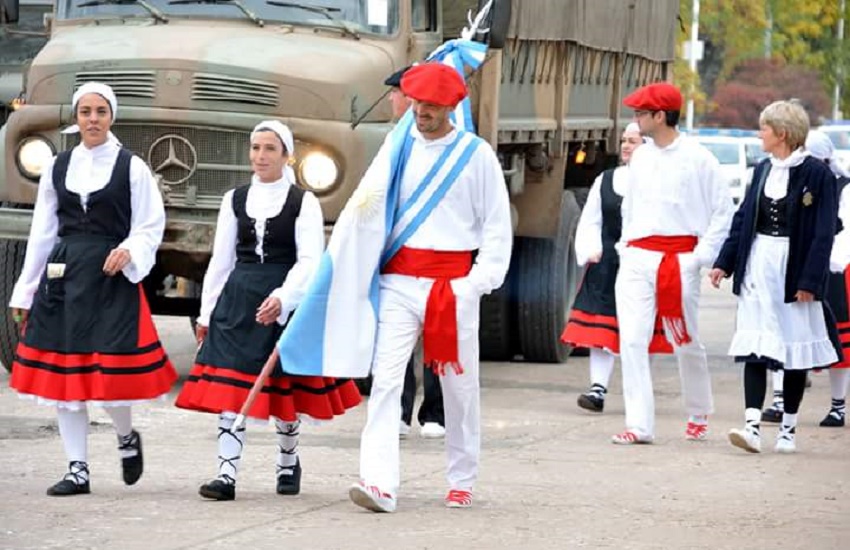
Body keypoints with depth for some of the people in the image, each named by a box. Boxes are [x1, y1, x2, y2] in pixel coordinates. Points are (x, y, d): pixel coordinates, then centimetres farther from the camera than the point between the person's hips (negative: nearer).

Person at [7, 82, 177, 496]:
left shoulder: (132, 167, 1)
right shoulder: (58, 167, 10)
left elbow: (150, 227, 2)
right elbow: (42, 232, 13)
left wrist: (128, 251, -19)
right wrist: (25, 291, 13)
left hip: (111, 277, -4)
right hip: (63, 275, 4)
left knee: (110, 375, -9)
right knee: (64, 373, 3)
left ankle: (126, 436, 22)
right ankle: (77, 470, 10)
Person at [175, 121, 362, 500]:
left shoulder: (303, 202, 0)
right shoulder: (235, 200, 10)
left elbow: (310, 260, -8)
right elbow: (221, 259, 13)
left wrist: (281, 298, -23)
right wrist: (207, 312, 10)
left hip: (286, 301, -2)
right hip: (238, 299, 2)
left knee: (284, 388, 7)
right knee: (229, 386, -8)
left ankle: (288, 462, 30)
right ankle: (226, 474, -11)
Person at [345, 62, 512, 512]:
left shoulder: (476, 154, 2)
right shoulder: (396, 146, 9)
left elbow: (497, 224, 4)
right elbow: (367, 199, 7)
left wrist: (480, 280, -5)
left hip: (452, 284, -1)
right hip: (398, 281, 1)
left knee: (459, 384, 7)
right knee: (385, 378, -11)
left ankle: (462, 482, 21)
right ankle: (379, 483, -19)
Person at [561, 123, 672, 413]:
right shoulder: (606, 180, 11)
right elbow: (589, 222, 14)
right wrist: (590, 252, 0)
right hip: (607, 264, 4)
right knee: (601, 326, -3)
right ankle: (598, 388, -4)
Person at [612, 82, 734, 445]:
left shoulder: (698, 158, -5)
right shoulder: (639, 158, 12)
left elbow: (723, 211, -2)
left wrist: (703, 255, -8)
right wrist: (625, 248, 12)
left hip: (680, 261, -5)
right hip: (637, 258, 5)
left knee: (686, 342, 6)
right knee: (632, 340, -7)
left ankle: (699, 416, 28)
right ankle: (639, 425, -7)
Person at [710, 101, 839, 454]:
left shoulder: (816, 174, -8)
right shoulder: (763, 170, 11)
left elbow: (823, 233, -11)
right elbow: (743, 218, 16)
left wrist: (810, 281, -15)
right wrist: (724, 262, 10)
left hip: (793, 270, -5)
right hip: (757, 267, 5)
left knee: (794, 349, 5)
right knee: (754, 348, -5)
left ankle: (788, 429, 15)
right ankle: (752, 426, -11)